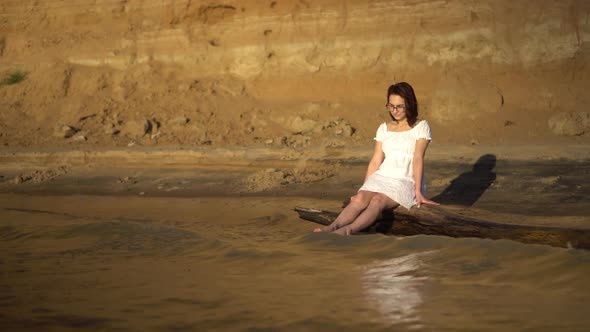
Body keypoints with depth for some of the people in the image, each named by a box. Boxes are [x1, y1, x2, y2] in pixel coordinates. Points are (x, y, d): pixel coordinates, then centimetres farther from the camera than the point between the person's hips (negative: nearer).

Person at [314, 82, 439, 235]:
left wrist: (418, 191, -17)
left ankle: (350, 229, -57)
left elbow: (418, 158, -9)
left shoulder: (421, 127, 4)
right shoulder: (384, 128, 17)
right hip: (382, 177, 4)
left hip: (405, 181, -4)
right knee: (360, 199, -28)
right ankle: (332, 227, -51)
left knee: (377, 200, -34)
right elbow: (375, 161, 13)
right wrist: (364, 189, 5)